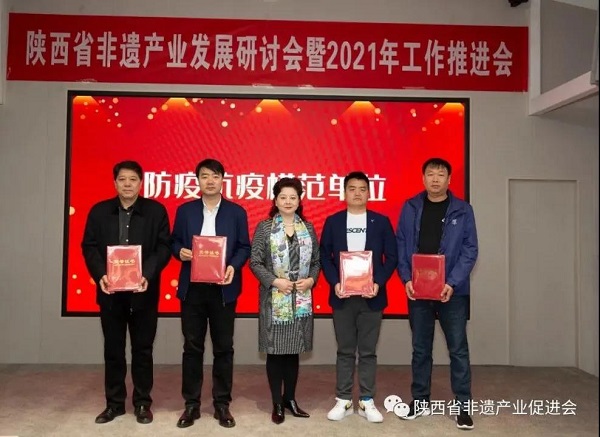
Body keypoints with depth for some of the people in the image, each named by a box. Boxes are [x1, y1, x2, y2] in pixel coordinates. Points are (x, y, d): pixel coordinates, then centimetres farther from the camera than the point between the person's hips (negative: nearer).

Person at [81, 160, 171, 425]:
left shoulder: (156, 210, 0)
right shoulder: (99, 211, 7)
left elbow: (164, 247, -5)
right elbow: (89, 246, 3)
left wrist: (147, 275, -19)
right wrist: (100, 275, -13)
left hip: (143, 290, -2)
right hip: (110, 290, 2)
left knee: (142, 348, 7)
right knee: (113, 349, 11)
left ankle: (142, 403, 19)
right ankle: (114, 402, 23)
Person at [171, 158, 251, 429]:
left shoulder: (236, 212, 4)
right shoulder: (185, 210, 7)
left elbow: (244, 246, 3)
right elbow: (174, 242, 9)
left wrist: (234, 266, -15)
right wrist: (180, 251, -13)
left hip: (223, 288, -1)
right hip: (192, 287, 1)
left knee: (223, 348, 6)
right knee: (192, 346, 7)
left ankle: (222, 404, 18)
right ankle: (191, 404, 19)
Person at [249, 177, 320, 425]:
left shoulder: (308, 228, 8)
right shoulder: (264, 227, -1)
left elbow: (316, 261, 10)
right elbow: (255, 262, -5)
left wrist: (311, 279, -7)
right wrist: (274, 281, -15)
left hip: (301, 300, 3)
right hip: (274, 300, -2)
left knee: (293, 351, 11)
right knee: (275, 352, 4)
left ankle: (290, 398, 27)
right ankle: (277, 403, 18)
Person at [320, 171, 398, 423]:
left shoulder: (381, 222, 4)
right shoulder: (333, 222, 5)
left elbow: (391, 257, 2)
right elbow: (325, 256, 3)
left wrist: (378, 283, -12)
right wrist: (335, 283, -11)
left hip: (371, 297, 0)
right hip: (342, 296, 0)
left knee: (368, 352, 7)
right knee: (345, 351, 8)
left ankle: (367, 402, 17)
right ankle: (343, 401, 18)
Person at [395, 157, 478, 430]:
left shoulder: (462, 210, 0)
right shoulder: (410, 208, 4)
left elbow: (470, 250, -3)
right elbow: (401, 245, 4)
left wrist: (453, 283, -15)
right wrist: (406, 279, -9)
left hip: (452, 291, -1)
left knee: (458, 349, 4)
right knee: (420, 349, 11)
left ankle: (463, 406, 15)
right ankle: (420, 402, 24)